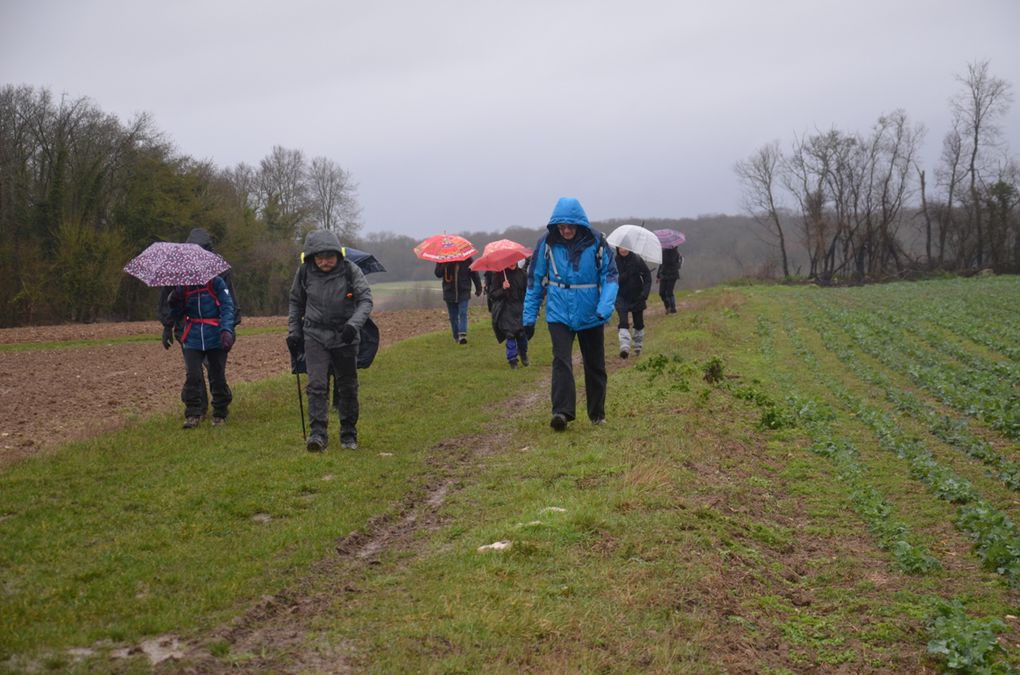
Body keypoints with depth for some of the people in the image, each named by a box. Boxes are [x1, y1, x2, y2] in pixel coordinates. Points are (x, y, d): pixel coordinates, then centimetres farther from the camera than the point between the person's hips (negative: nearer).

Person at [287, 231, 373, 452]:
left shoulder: (350, 270, -11)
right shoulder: (304, 272, -4)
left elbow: (366, 300, -11)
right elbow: (296, 303, 12)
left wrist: (354, 324, -26)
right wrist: (293, 332, 9)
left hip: (345, 336, 0)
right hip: (315, 335, 0)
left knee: (348, 387, 8)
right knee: (317, 385, -12)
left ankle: (349, 435, 21)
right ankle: (317, 433, -11)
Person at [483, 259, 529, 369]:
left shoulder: (522, 274, 5)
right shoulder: (497, 275, -2)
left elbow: (527, 291, 13)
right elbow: (492, 294, -3)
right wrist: (502, 289, -20)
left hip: (520, 309, 2)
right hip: (505, 310, -2)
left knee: (522, 333, -4)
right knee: (510, 334, -7)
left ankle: (523, 355, 23)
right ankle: (512, 359, 6)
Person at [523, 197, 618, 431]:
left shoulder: (596, 243, -8)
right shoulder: (547, 244, -4)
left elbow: (610, 276, -7)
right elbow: (535, 281, 3)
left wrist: (605, 308, -23)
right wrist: (529, 317, 1)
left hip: (591, 317, 1)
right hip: (559, 315, 0)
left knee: (595, 366, 11)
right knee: (561, 361, -17)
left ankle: (597, 415, 25)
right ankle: (561, 412, -21)